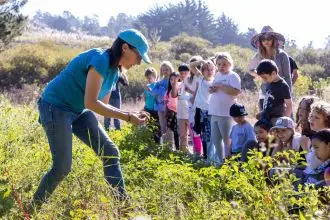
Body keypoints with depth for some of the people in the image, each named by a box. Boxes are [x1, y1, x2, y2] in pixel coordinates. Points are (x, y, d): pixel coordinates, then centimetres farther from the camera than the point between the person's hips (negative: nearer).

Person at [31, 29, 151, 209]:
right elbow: (91, 103, -26)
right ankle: (34, 207, 11)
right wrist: (127, 117, -23)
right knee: (62, 168, -8)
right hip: (55, 107, -9)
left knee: (110, 152, -1)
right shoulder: (100, 60, -22)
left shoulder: (114, 70, 6)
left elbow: (103, 105, 12)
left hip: (78, 111, 9)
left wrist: (130, 115, -2)